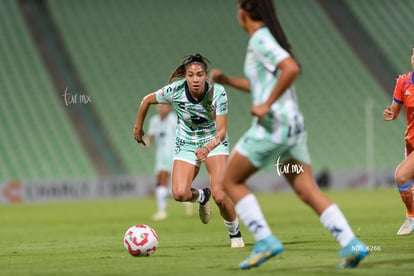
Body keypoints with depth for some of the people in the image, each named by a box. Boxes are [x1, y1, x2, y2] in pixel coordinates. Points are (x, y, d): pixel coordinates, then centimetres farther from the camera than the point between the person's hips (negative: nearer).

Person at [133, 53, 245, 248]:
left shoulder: (218, 92, -26)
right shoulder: (174, 90, -23)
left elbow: (221, 131, -26)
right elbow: (147, 100, -4)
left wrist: (207, 148, -44)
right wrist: (138, 128, 7)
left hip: (214, 141, -2)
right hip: (186, 143, 2)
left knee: (220, 196, -20)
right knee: (179, 194, -19)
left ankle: (235, 234, 9)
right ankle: (202, 196, 19)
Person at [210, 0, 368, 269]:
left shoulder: (260, 39, -10)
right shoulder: (270, 39, 20)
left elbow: (292, 68, -27)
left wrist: (266, 105, -22)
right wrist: (226, 80, 27)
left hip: (273, 125, -9)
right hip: (293, 126, 9)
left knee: (231, 181, 6)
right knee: (308, 191, 3)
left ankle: (265, 241, -5)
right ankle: (351, 245, -13)